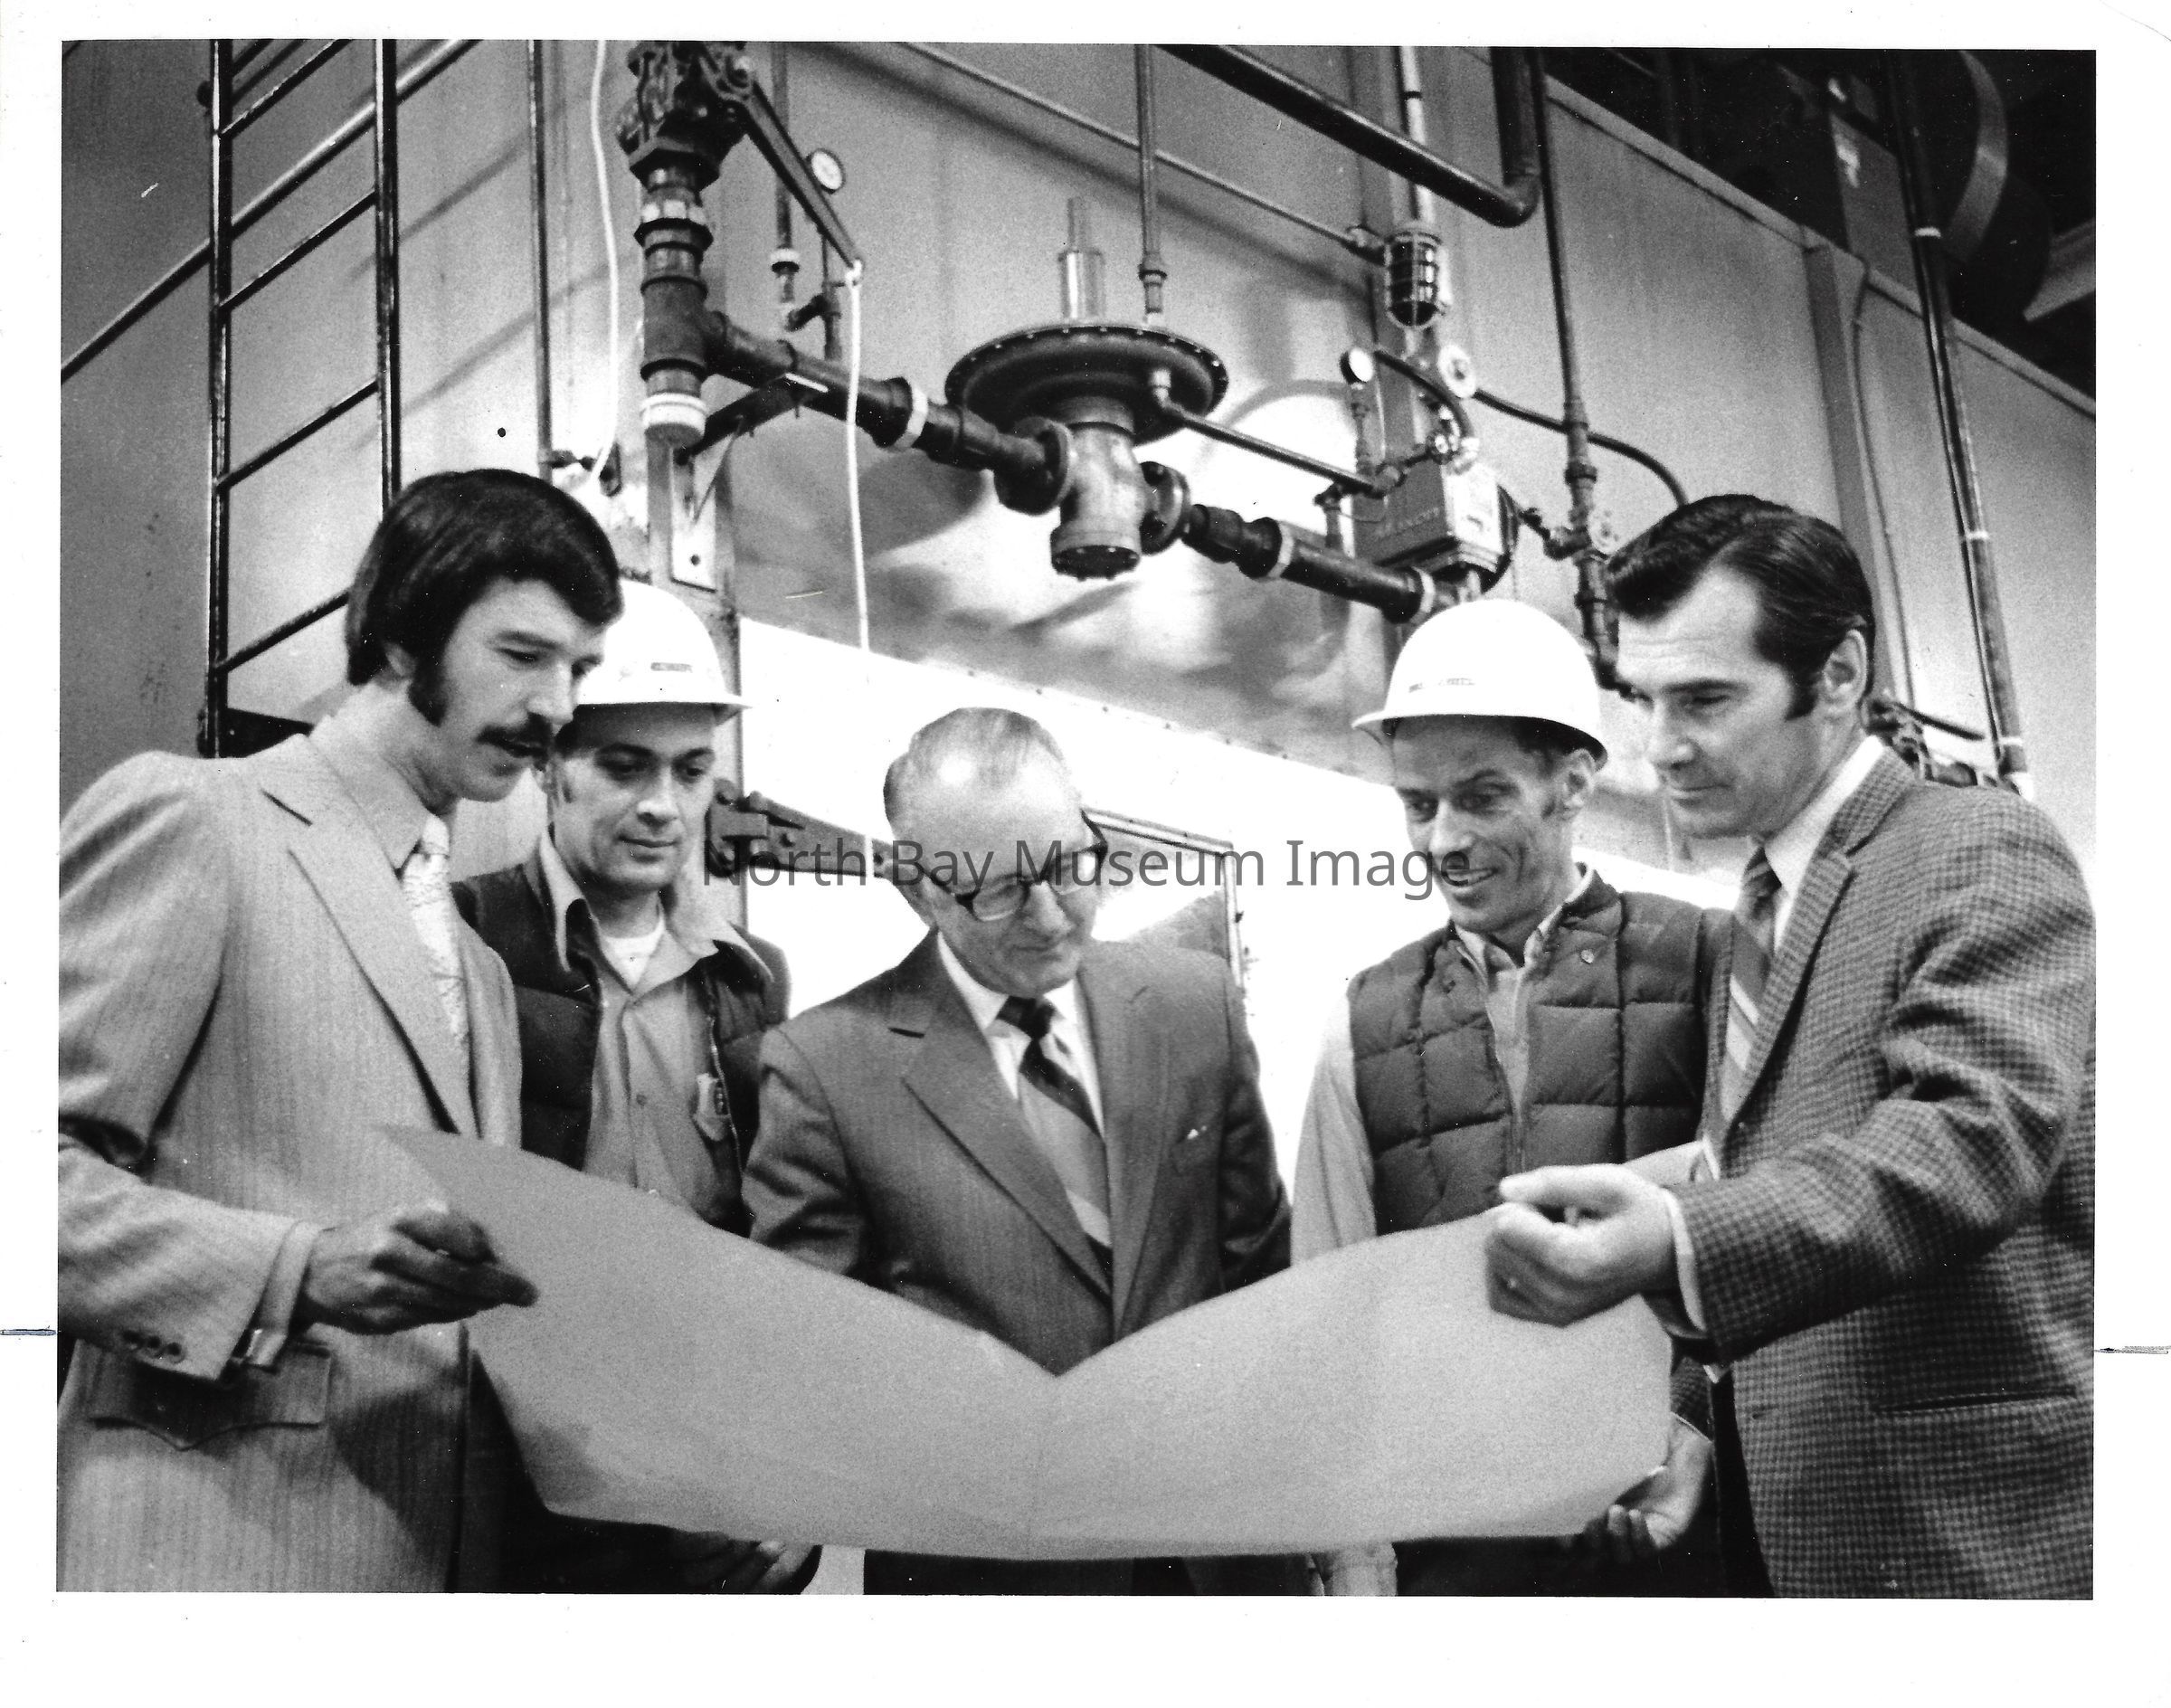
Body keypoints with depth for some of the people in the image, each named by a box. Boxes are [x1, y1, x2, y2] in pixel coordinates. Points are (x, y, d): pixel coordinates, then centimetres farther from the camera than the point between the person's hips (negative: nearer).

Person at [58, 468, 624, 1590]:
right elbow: (54, 1160, -12)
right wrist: (299, 1271, -22)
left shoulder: (479, 966, 20)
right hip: (218, 1539, -7)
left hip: (444, 1544, 7)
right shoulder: (183, 814, -3)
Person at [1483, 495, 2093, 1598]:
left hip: (1976, 1531, -7)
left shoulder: (1980, 851, -9)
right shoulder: (1762, 909, 15)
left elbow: (1978, 1129, -25)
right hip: (1795, 1535, 8)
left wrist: (1676, 1246, -40)